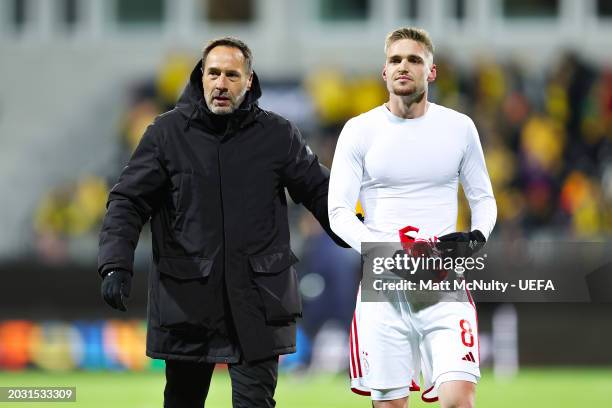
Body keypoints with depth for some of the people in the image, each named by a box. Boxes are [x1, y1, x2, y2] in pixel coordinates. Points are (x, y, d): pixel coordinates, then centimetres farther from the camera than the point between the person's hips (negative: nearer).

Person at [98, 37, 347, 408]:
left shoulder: (278, 135, 4)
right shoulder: (167, 133, 1)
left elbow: (320, 194, 12)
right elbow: (128, 202, 0)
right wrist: (117, 265, -14)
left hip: (258, 303, 0)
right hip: (186, 302, 0)